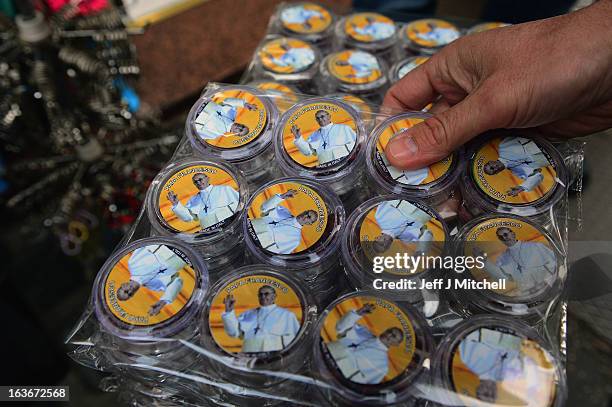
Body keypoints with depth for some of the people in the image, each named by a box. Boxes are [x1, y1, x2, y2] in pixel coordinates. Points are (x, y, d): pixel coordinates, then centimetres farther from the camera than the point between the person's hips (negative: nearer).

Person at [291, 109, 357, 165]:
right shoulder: (315, 135, 26)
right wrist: (298, 138, 0)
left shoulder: (343, 128, 20)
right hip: (325, 165, 1)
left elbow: (357, 142, 11)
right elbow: (307, 151, 13)